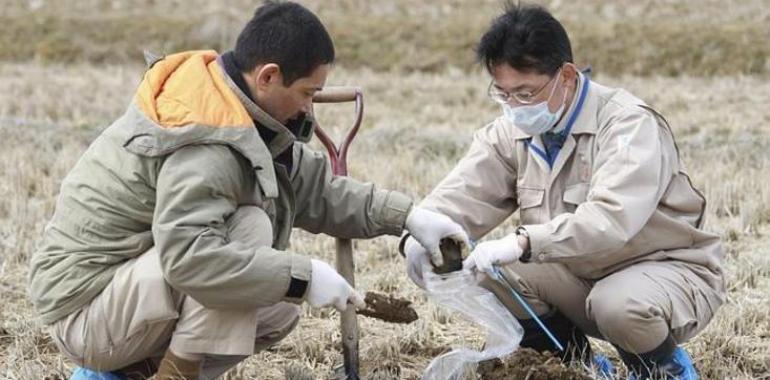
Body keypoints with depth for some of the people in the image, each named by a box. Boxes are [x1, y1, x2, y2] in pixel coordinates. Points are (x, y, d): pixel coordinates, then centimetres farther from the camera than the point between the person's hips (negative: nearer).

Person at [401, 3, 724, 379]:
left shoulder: (629, 124, -23)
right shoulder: (512, 131, -1)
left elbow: (611, 219, -38)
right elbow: (463, 194, -12)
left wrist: (522, 243, -48)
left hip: (667, 268, -6)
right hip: (582, 276, 6)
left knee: (621, 305, -38)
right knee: (490, 274, -16)